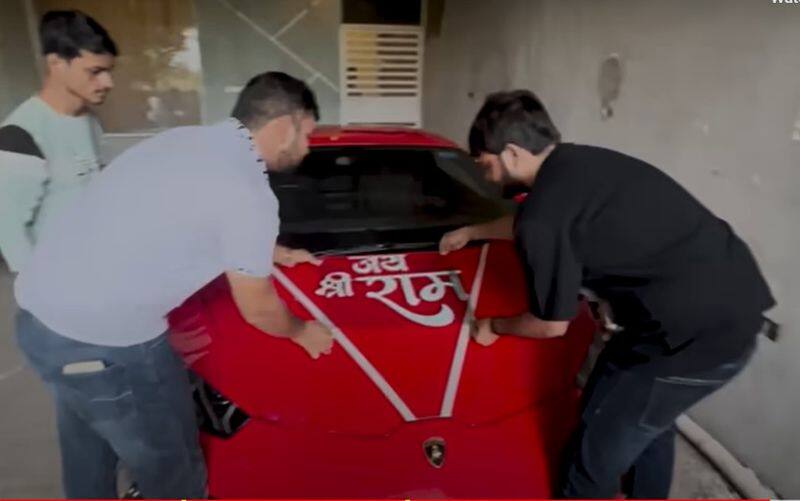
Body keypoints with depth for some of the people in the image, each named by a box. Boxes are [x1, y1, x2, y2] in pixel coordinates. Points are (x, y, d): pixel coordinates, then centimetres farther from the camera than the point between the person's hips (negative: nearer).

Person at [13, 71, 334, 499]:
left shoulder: (186, 139, 9)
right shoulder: (248, 192, -18)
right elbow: (257, 309, -6)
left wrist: (269, 250, 38)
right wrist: (300, 332, 15)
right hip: (102, 339, -9)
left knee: (89, 456, 31)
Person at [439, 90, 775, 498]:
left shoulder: (545, 212, -21)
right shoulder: (576, 163, 8)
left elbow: (551, 324, -9)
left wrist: (494, 325, 9)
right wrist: (470, 231, 40)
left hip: (698, 333, -10)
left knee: (598, 447, 10)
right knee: (649, 417, 31)